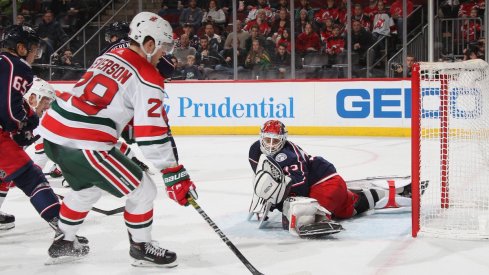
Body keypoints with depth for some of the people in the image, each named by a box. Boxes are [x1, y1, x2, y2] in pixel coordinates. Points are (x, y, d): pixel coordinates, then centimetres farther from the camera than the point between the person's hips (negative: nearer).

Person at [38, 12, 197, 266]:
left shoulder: (109, 57, 17)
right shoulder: (146, 78, -8)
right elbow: (153, 134, -13)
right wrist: (175, 176, -9)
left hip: (53, 130, 9)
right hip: (82, 144, -9)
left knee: (87, 187, 33)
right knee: (143, 190, 5)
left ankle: (62, 243, 43)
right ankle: (141, 247, 20)